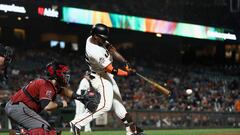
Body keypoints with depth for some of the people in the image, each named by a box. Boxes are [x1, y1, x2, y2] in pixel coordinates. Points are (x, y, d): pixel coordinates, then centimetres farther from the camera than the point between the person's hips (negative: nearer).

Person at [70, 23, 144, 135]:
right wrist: (127, 73, -19)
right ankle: (77, 123, -19)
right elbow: (111, 70, -27)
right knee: (106, 105, -20)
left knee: (117, 102, 13)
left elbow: (111, 48, 0)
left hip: (106, 76, 10)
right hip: (100, 78, -10)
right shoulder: (94, 51, -33)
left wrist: (124, 62, -10)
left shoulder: (93, 38, -6)